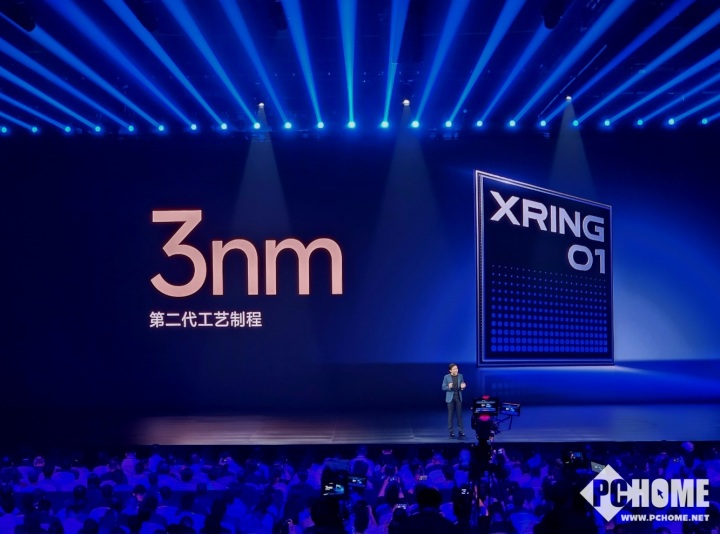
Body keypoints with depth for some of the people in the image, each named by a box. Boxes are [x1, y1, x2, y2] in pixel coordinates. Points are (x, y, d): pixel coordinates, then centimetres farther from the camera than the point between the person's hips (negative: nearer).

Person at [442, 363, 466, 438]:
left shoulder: (460, 376, 2)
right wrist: (449, 387, -23)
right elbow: (443, 388, -3)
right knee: (450, 415, 2)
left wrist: (462, 387, -15)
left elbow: (462, 387, 8)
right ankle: (451, 431, 9)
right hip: (450, 398, -2)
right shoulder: (446, 377, -5)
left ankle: (461, 431, 7)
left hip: (458, 397, 2)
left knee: (459, 414, 3)